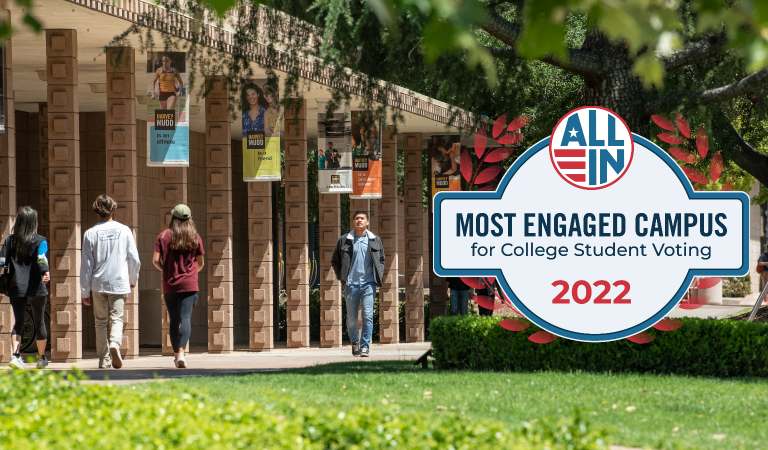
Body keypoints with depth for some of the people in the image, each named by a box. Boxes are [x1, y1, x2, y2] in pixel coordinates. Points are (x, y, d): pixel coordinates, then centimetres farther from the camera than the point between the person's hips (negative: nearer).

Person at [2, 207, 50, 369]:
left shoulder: (10, 240, 5)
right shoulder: (40, 241, -2)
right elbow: (41, 258, -19)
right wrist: (45, 272, -25)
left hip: (16, 287, 2)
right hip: (36, 288, -2)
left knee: (18, 322, 5)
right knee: (39, 323, 15)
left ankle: (15, 354, -17)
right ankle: (41, 358, 26)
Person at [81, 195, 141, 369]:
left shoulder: (91, 233, -2)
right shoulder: (124, 230, -1)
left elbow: (86, 265, 0)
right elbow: (134, 259, 3)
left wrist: (85, 291, 6)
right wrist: (133, 279, 21)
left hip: (98, 283, 0)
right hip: (119, 283, 0)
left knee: (101, 322, 10)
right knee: (116, 318, 4)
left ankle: (104, 359, 8)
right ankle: (115, 344, -25)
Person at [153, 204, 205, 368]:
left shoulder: (164, 236, -1)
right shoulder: (195, 237, 2)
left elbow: (156, 260, -5)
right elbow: (201, 263, 8)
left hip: (170, 285, 1)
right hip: (189, 285, -1)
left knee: (174, 321, 12)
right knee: (186, 319, -8)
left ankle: (176, 354, 19)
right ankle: (181, 352, -26)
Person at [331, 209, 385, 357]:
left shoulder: (375, 240, 9)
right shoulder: (344, 240, 6)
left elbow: (381, 259, 20)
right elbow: (335, 261, 14)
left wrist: (379, 274, 6)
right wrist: (341, 276, 3)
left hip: (368, 283, 0)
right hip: (351, 284, 0)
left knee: (368, 316, -11)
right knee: (351, 318, 4)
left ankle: (365, 347, -6)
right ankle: (355, 342, 28)